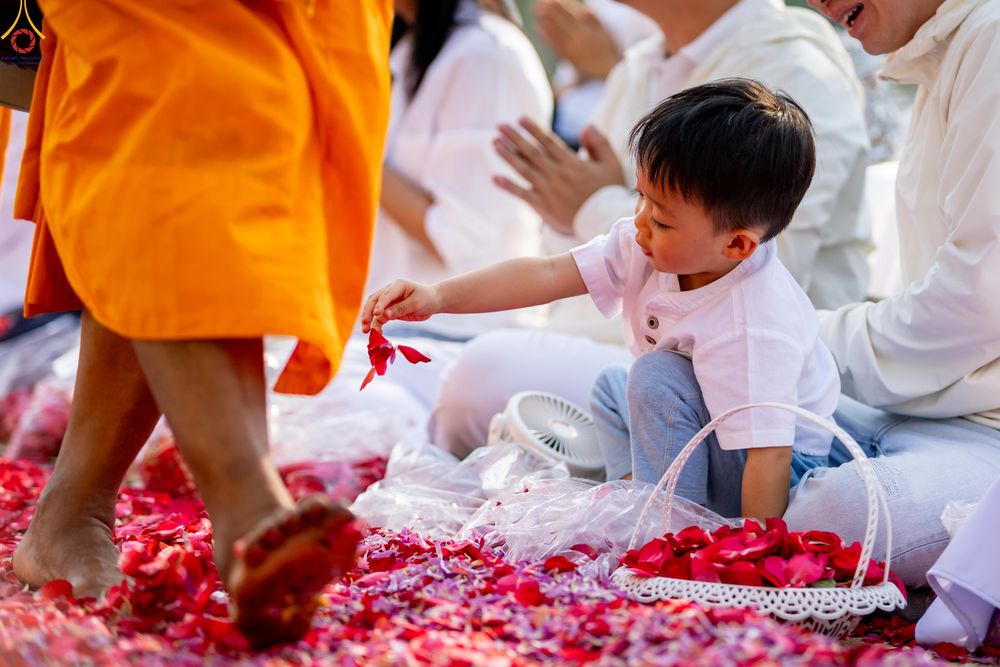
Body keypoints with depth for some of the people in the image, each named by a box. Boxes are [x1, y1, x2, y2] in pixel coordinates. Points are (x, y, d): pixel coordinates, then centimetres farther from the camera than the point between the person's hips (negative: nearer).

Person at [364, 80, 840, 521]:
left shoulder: (754, 329, -37)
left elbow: (769, 454, -39)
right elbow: (549, 274, -13)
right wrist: (439, 297, -19)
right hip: (714, 429, 9)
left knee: (658, 376, -27)